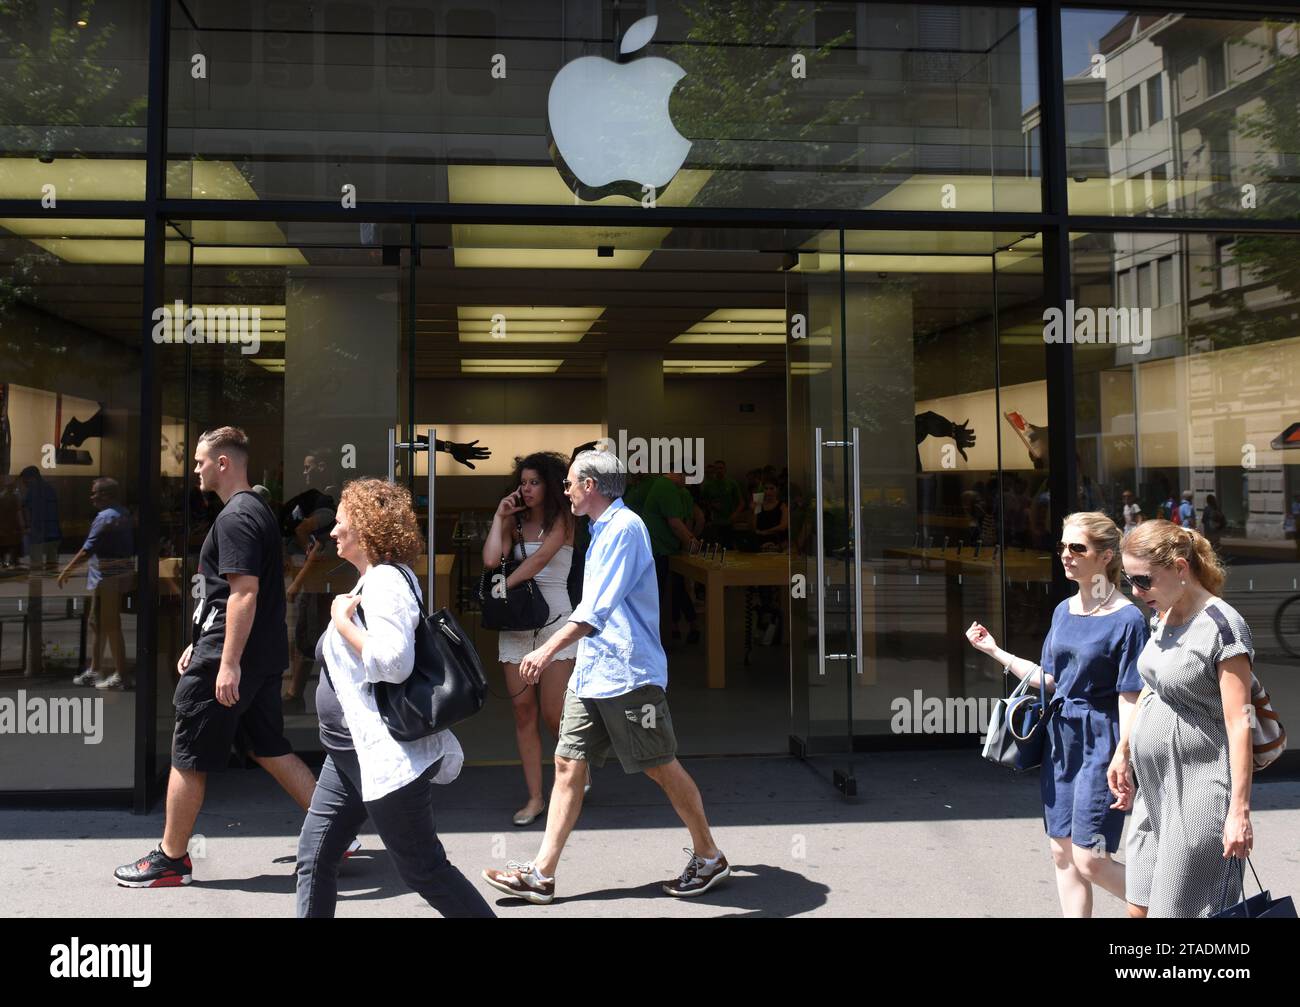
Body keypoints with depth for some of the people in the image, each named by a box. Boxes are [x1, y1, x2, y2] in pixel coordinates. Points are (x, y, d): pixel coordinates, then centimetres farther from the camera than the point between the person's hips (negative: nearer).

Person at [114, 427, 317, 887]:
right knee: (270, 749, 14)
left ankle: (170, 859, 18)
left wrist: (227, 662, -25)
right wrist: (201, 644, 25)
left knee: (188, 759, 5)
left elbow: (244, 593, -24)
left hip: (226, 660, -10)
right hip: (261, 657, 10)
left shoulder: (234, 517, -16)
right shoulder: (256, 509, 16)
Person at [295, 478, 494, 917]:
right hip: (351, 756, 11)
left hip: (387, 759, -11)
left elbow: (393, 662, -30)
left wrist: (342, 621, -20)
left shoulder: (385, 581, -19)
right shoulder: (373, 580, 14)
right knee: (314, 858, 12)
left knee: (425, 870, 0)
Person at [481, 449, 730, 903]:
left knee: (662, 768, 2)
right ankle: (541, 874, 10)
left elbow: (597, 608, -25)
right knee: (567, 764, 6)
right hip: (590, 673, 9)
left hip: (627, 673, -9)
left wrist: (547, 651, -29)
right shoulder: (602, 530, 16)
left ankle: (710, 857, 19)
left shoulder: (624, 527, -15)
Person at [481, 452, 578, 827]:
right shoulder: (515, 523, 12)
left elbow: (538, 560, -14)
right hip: (515, 623, 4)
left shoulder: (561, 520, 0)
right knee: (523, 712, 2)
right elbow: (491, 560, -5)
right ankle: (535, 798, 10)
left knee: (554, 714, -4)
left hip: (554, 620, -4)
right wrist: (499, 517, 0)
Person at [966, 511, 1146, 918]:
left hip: (1099, 745, -7)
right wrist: (994, 650, 13)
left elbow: (1129, 701, -14)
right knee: (1062, 854, 11)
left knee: (1090, 861, -5)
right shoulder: (1063, 611, 8)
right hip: (1060, 739, 7)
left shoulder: (1126, 619, -13)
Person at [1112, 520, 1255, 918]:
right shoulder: (1162, 617, 8)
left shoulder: (1222, 626, -16)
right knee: (1140, 907, 10)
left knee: (1178, 908, -2)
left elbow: (1239, 722, -18)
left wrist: (1239, 810, -20)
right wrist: (1123, 752, 21)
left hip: (1197, 790, -8)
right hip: (1152, 784, 8)